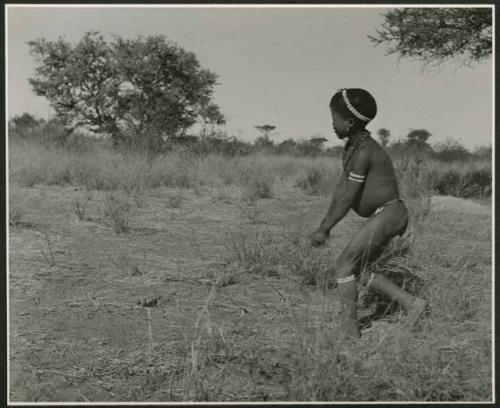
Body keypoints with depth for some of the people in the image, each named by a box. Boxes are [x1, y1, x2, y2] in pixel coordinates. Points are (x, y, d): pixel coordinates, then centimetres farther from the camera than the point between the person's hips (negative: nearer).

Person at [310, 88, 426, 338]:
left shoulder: (364, 151, -19)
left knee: (344, 264, -8)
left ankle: (349, 330, -3)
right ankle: (411, 303, 11)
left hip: (387, 214, -10)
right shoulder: (353, 147, 12)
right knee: (357, 272, 11)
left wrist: (325, 230, -13)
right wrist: (324, 224, 12)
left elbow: (348, 198, -19)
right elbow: (341, 189, 14)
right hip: (384, 216, 10)